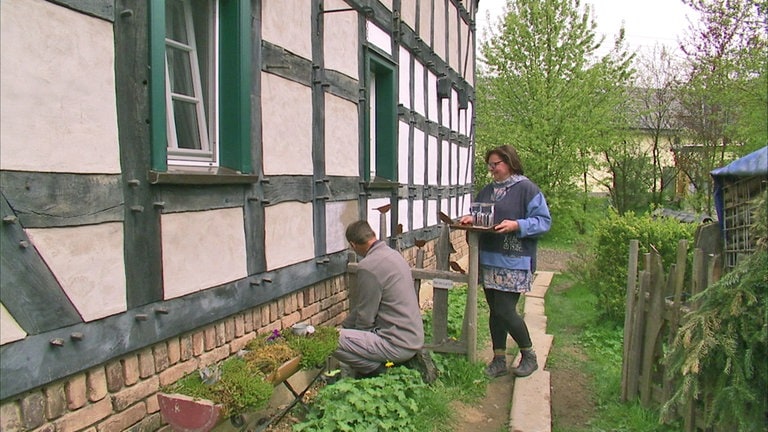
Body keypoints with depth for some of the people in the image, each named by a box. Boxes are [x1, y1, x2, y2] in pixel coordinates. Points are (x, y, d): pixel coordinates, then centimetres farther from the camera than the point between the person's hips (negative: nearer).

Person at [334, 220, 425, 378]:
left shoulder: (368, 266, -20)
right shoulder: (393, 254, 9)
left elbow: (365, 317, -13)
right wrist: (344, 325, 22)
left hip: (399, 344, -10)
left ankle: (376, 370, -1)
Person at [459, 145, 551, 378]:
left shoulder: (527, 188, -6)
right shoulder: (487, 191, 16)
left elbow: (544, 221, -9)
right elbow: (477, 214, 24)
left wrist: (517, 225, -22)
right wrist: (470, 219, 1)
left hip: (514, 262, -7)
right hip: (489, 260, 7)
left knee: (505, 311, -7)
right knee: (495, 312, 11)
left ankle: (529, 356, 17)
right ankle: (499, 360, 23)